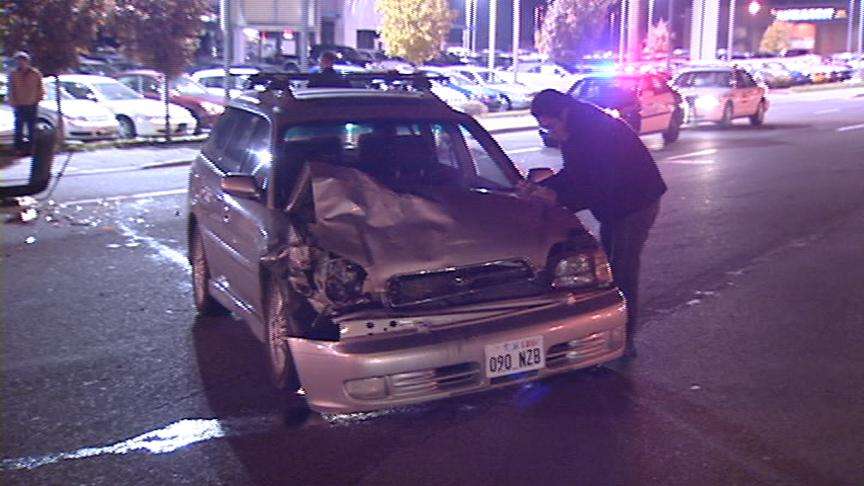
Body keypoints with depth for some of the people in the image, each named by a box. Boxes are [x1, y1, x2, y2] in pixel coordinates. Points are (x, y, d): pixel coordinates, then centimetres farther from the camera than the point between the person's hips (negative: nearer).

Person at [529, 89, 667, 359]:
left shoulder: (600, 131, -30)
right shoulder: (575, 131, 0)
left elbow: (601, 187, -31)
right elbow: (574, 173, 9)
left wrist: (559, 199, -29)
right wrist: (541, 186, -5)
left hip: (636, 204, -10)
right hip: (612, 205, 10)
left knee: (623, 271, -8)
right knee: (605, 266, 14)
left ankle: (625, 341, 1)